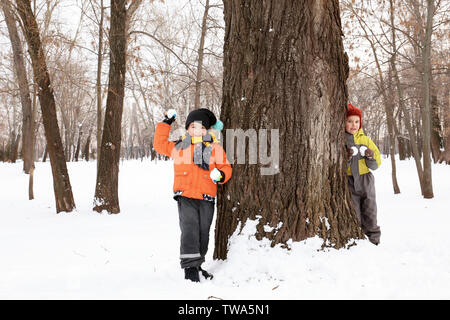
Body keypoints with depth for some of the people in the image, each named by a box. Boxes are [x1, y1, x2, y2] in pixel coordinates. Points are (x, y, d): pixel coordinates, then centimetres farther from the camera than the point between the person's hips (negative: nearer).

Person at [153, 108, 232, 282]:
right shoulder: (179, 146, 9)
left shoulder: (215, 148, 6)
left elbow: (226, 167, 10)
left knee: (203, 232, 9)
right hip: (185, 196, -1)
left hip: (207, 198, 1)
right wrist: (166, 123, 16)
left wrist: (220, 174, -13)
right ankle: (190, 267, -11)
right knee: (189, 230, -13)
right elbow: (160, 145, 19)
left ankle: (197, 265, 25)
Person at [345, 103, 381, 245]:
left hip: (365, 181, 3)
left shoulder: (365, 140, 8)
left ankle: (373, 239, 17)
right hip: (348, 182, -3)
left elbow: (375, 165, 10)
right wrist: (346, 157, -20)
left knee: (370, 212, 7)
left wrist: (371, 156, -10)